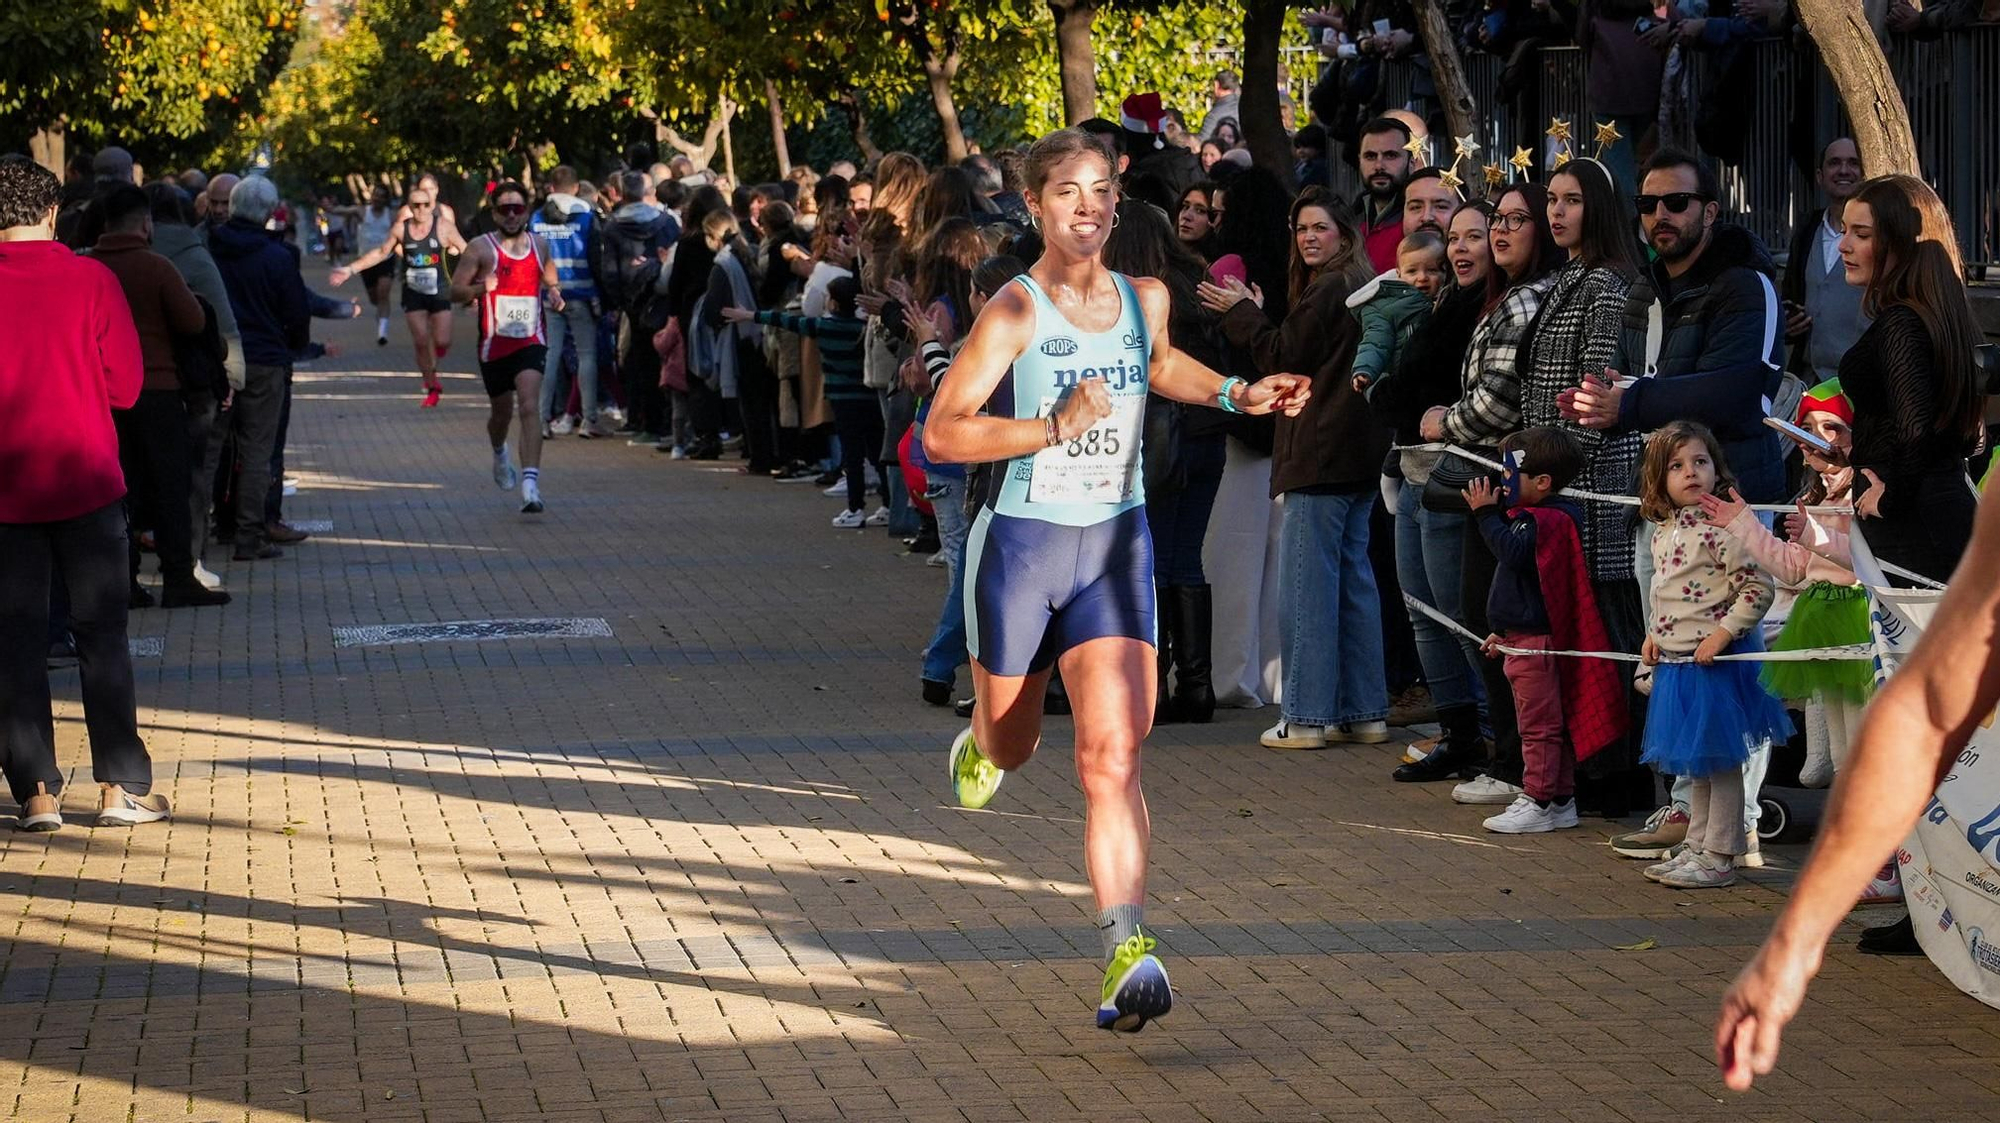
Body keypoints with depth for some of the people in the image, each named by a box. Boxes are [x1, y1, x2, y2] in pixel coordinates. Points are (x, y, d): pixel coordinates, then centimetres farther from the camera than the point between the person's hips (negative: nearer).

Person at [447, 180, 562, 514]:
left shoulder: (540, 246, 7)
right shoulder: (481, 248, -4)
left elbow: (551, 282, 23)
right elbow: (456, 290, -5)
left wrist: (555, 295, 0)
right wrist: (481, 288, -25)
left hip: (531, 340, 0)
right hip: (495, 344, 0)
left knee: (529, 405, -20)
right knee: (502, 412, 15)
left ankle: (530, 481, -27)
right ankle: (499, 452, 51)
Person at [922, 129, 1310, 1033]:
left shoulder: (1145, 299, 3)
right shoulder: (1015, 311, -12)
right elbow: (940, 434, -17)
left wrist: (1237, 395, 16)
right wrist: (1056, 427, -25)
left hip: (1115, 547, 2)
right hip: (1019, 542, -2)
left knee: (1112, 754, -13)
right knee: (1012, 743, 17)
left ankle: (1126, 957, -18)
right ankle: (982, 747, 56)